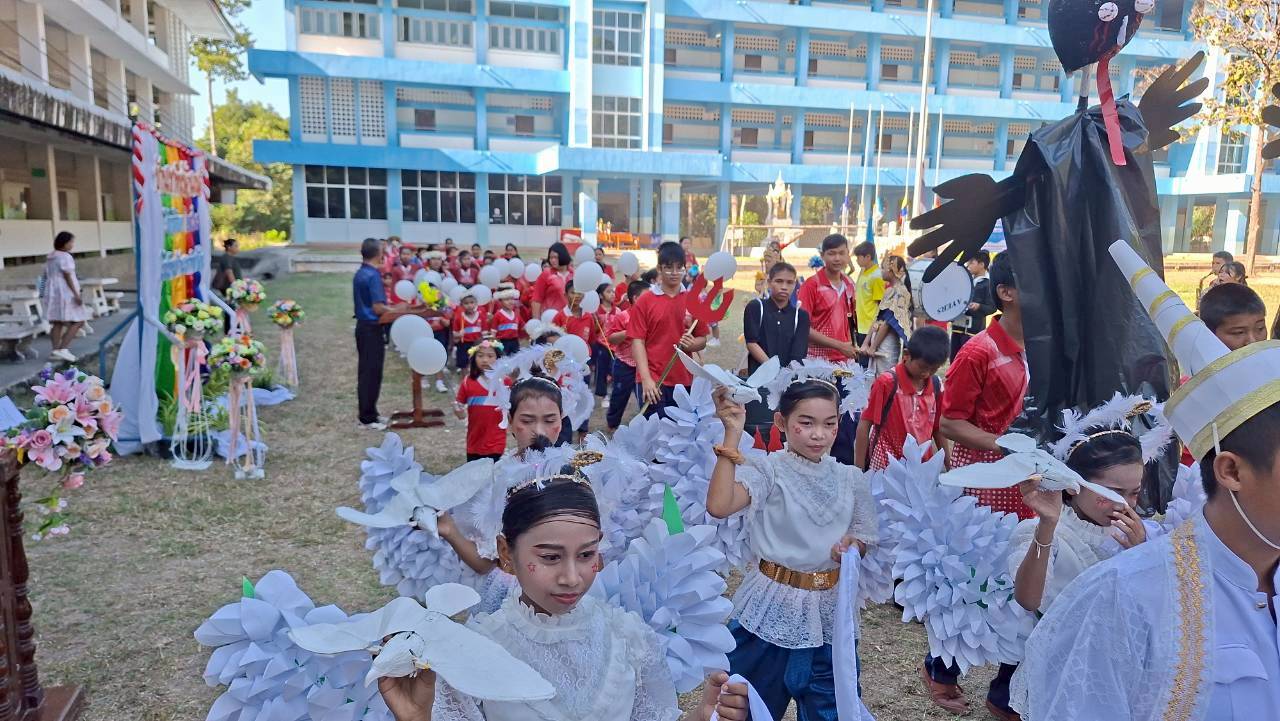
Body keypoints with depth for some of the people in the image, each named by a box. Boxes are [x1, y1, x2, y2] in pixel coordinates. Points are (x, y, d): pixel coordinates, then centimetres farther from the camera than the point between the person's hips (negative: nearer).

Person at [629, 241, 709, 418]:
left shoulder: (693, 301, 6)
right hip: (654, 382, -3)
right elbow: (637, 341, -5)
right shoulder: (645, 301, -1)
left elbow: (702, 340, 10)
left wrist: (692, 344, -14)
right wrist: (646, 378, -14)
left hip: (684, 381, 3)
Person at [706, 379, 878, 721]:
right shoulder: (769, 470, -14)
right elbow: (719, 506, -32)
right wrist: (732, 435, -32)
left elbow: (865, 539, 10)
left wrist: (851, 545, -13)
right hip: (772, 611, -3)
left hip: (830, 615, 4)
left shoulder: (851, 479, 0)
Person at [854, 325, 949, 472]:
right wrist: (859, 470, -10)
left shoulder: (936, 387, 1)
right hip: (886, 467, -4)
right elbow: (864, 426, -9)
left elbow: (938, 429, 12)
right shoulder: (886, 383, -13)